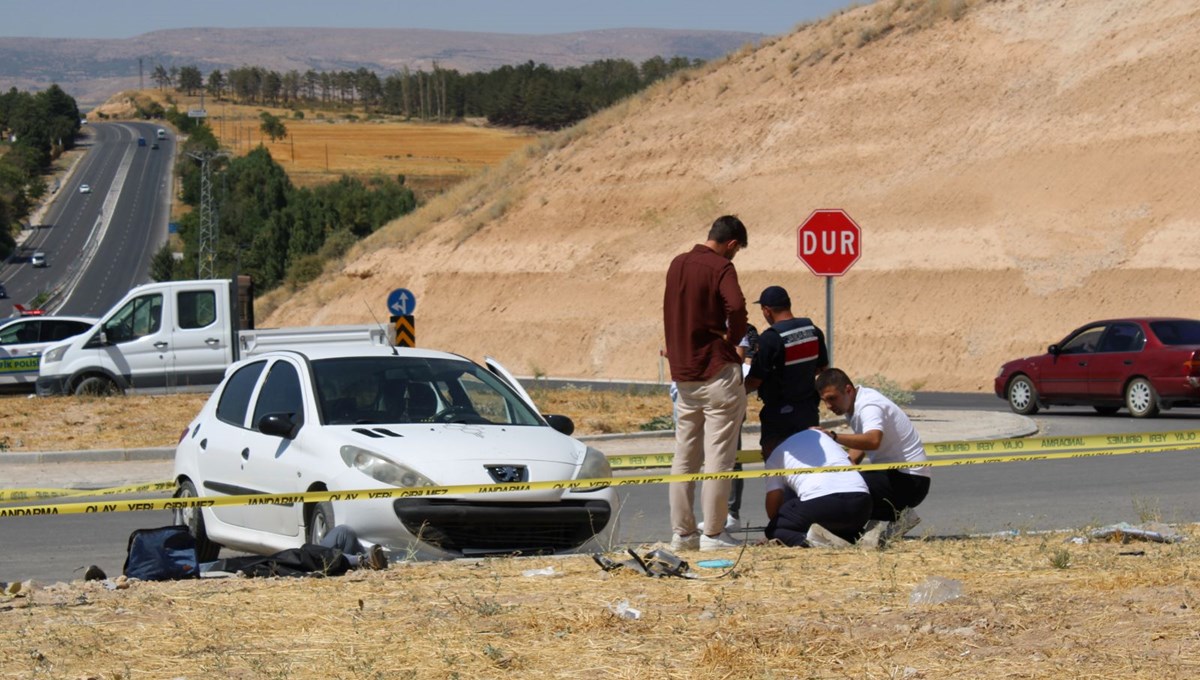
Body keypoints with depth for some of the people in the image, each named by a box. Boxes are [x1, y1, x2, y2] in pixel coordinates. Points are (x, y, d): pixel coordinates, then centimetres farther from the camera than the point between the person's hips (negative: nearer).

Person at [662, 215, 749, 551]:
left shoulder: (677, 265, 11)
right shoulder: (720, 267, -12)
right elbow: (735, 305, -28)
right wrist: (733, 337, -12)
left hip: (683, 373, 7)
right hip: (717, 370, -7)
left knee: (684, 457, 11)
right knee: (719, 457, -3)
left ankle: (682, 532, 13)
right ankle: (713, 534, -3)